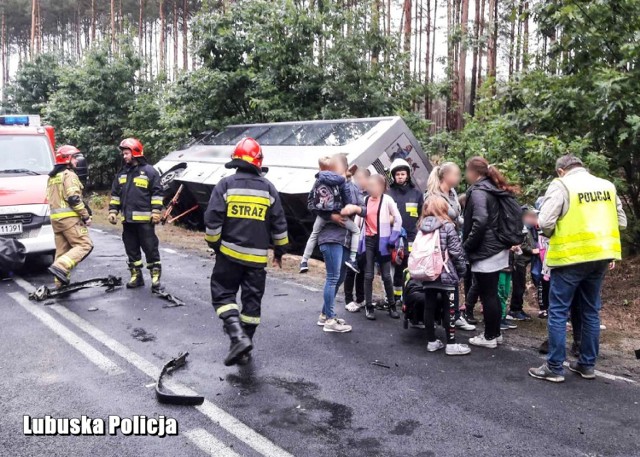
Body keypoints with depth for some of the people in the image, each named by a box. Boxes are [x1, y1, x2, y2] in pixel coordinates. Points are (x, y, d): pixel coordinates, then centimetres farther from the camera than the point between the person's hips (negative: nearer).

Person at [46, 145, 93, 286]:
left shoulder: (52, 177, 21)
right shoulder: (69, 175, -8)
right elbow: (73, 198, -17)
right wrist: (86, 216, -13)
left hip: (55, 217, 9)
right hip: (69, 217, -9)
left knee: (62, 250, 11)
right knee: (84, 245, -10)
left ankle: (60, 282, 11)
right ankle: (60, 267, -24)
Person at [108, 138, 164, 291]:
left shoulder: (149, 171, -4)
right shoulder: (122, 173, 14)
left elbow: (157, 193, -7)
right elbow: (115, 194, 19)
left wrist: (156, 212, -13)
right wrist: (113, 211, 12)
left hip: (144, 219, -6)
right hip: (127, 219, 6)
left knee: (150, 248, -2)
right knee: (131, 249, 11)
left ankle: (155, 277, 4)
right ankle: (136, 276, 21)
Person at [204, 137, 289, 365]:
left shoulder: (226, 184, -5)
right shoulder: (268, 188, 2)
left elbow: (212, 219, -8)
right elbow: (279, 224, 6)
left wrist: (214, 244, 7)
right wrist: (280, 250, 17)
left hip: (230, 253, -2)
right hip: (258, 257, 2)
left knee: (223, 294, 8)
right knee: (252, 300, 11)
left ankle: (237, 336, -10)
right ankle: (244, 345, 18)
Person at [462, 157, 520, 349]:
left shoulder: (478, 191, -14)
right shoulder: (493, 190, 13)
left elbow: (480, 223, -24)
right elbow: (494, 220, 16)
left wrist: (467, 246, -14)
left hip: (485, 252, -9)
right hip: (497, 249, 9)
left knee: (487, 295, -1)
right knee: (492, 294, 16)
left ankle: (490, 337, 8)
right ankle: (495, 333, 24)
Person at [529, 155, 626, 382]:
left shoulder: (561, 185, -9)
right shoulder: (607, 185, 9)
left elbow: (545, 222, -15)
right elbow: (621, 221, 14)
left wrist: (554, 236, 5)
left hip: (571, 256, -6)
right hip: (600, 255, 6)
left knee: (558, 312, 1)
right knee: (590, 311, 16)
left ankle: (554, 368, 4)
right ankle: (587, 364, 24)